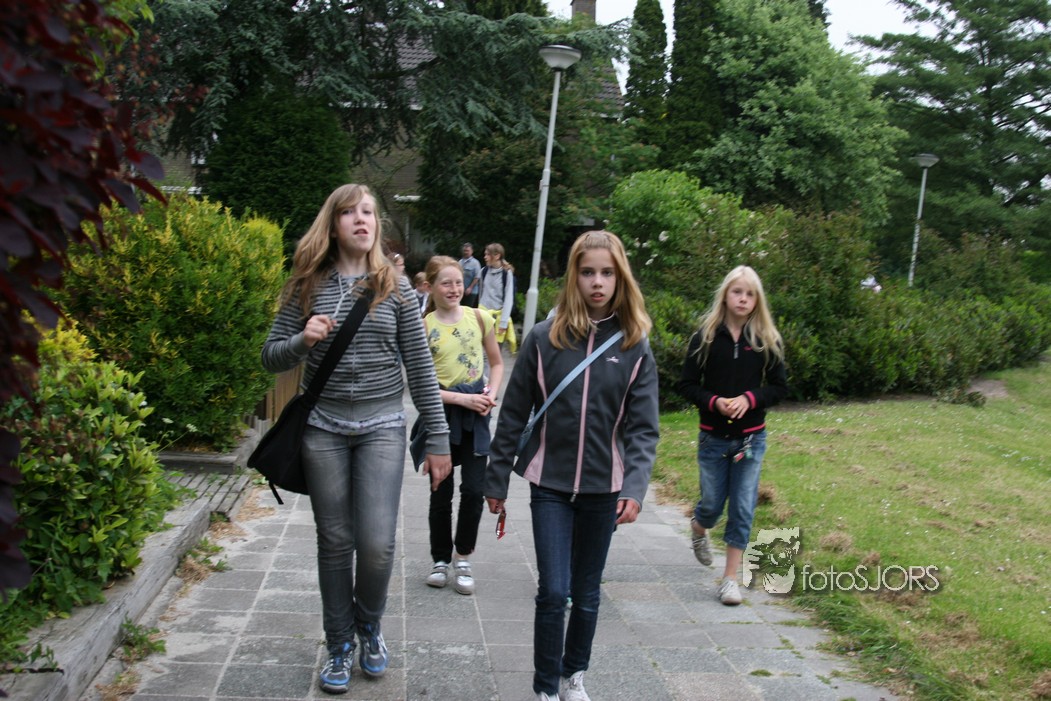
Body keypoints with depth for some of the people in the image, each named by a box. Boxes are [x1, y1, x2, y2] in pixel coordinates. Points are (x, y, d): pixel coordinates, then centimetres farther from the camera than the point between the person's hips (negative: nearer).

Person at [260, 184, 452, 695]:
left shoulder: (395, 287, 1)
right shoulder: (308, 286, 3)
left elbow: (420, 366, 2)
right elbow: (271, 358, 6)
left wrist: (438, 440, 0)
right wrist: (302, 341, -16)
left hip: (381, 427, -1)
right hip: (323, 428, 1)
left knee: (377, 543, -7)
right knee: (335, 542, 8)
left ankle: (369, 625, 24)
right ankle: (339, 646, 28)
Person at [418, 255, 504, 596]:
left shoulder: (479, 318, 0)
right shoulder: (424, 327, -8)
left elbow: (497, 363, 11)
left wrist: (491, 394, -7)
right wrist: (461, 398, -17)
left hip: (476, 415, 2)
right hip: (441, 414, -2)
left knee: (474, 491, 1)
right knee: (441, 494, 9)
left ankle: (463, 560, 19)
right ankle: (441, 560, 27)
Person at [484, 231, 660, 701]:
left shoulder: (634, 345, -2)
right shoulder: (545, 338, -5)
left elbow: (643, 428, -4)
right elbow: (513, 414, 0)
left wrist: (635, 487, -17)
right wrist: (496, 481, 2)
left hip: (604, 488, 1)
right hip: (550, 484, -1)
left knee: (586, 593, 14)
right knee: (553, 591, -5)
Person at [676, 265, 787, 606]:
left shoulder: (767, 340, -2)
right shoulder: (705, 336, -6)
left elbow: (779, 387, 2)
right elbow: (687, 385, -3)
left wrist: (749, 399, -16)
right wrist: (715, 402, -20)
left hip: (751, 438, 1)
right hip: (713, 437, -1)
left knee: (743, 509, 2)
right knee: (712, 503, 8)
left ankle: (730, 578, 13)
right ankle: (698, 528, 45)